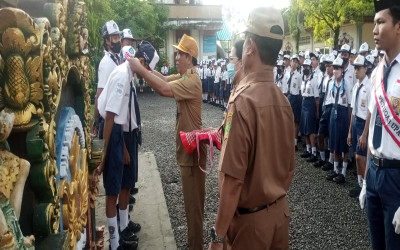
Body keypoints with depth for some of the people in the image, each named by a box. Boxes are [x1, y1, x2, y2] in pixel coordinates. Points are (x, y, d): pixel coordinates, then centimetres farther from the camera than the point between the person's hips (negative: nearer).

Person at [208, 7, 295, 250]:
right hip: (280, 211, 6)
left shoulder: (243, 100, -22)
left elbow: (233, 179, -24)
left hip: (250, 218, -6)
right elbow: (289, 165, 9)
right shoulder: (284, 100, -1)